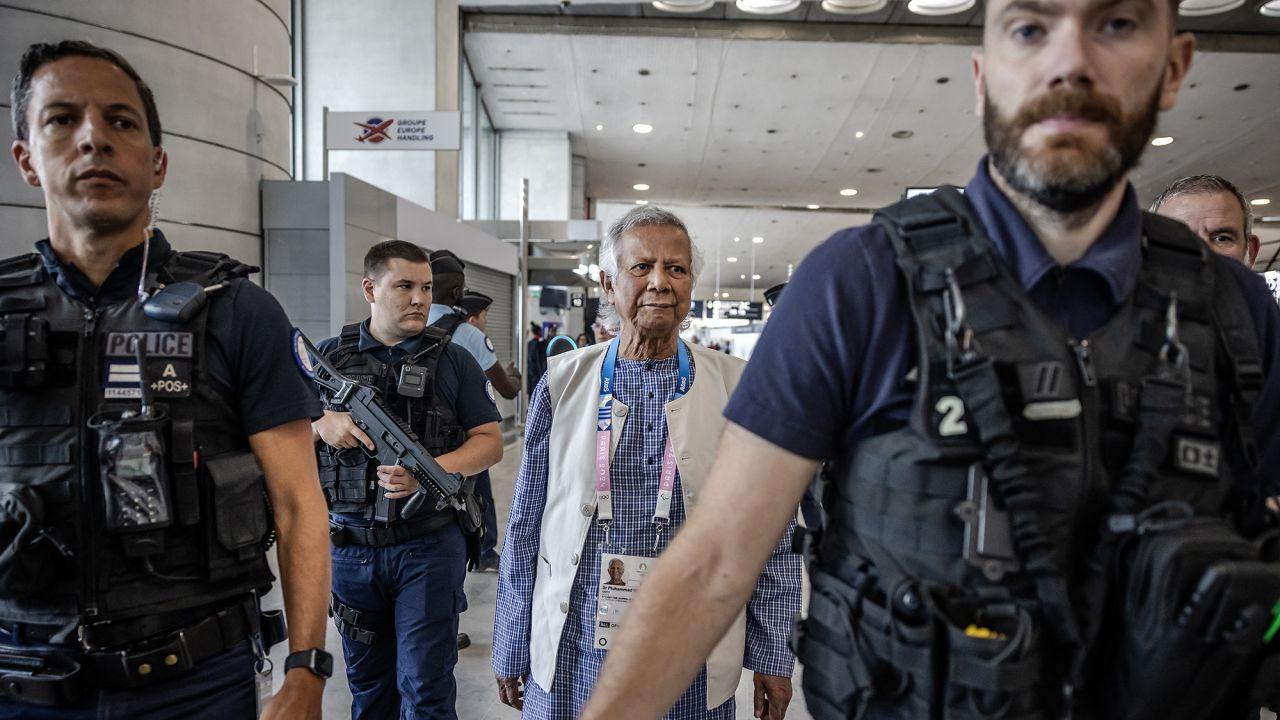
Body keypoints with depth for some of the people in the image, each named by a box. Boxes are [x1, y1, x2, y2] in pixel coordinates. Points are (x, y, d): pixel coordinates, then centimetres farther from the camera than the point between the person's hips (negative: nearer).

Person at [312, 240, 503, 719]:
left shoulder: (454, 361, -1)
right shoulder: (329, 356, 4)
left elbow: (490, 441, -2)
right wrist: (322, 424, -13)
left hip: (429, 546, -2)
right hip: (351, 548, 3)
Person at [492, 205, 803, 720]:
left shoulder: (738, 388, -3)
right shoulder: (563, 382, -1)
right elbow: (525, 529, 2)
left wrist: (773, 656, 1)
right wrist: (511, 652, 6)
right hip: (571, 659, 1)